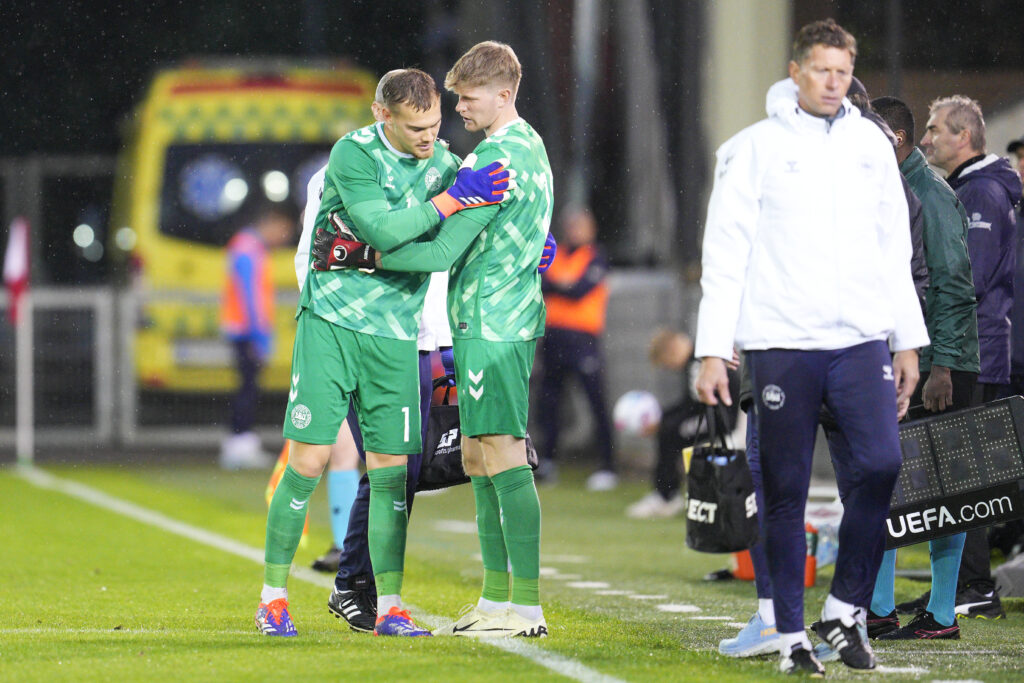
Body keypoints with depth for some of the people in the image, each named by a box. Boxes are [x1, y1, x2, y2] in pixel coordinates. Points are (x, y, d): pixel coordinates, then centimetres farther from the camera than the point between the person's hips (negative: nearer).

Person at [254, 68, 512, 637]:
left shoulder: (444, 163, 7)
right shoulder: (354, 154, -11)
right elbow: (382, 231, -22)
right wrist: (453, 200, -23)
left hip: (395, 334, 4)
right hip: (331, 321, -4)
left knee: (391, 471, 1)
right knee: (309, 461, -7)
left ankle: (390, 607, 7)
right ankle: (274, 596, 4)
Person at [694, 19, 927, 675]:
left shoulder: (870, 143, 13)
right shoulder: (756, 147, 2)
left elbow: (895, 248, 18)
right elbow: (726, 254, 1)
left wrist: (908, 340, 14)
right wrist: (713, 350, -5)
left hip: (861, 340, 3)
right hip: (782, 343, -3)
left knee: (880, 463, -14)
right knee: (786, 492, -1)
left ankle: (845, 610, 1)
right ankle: (793, 635, 7)